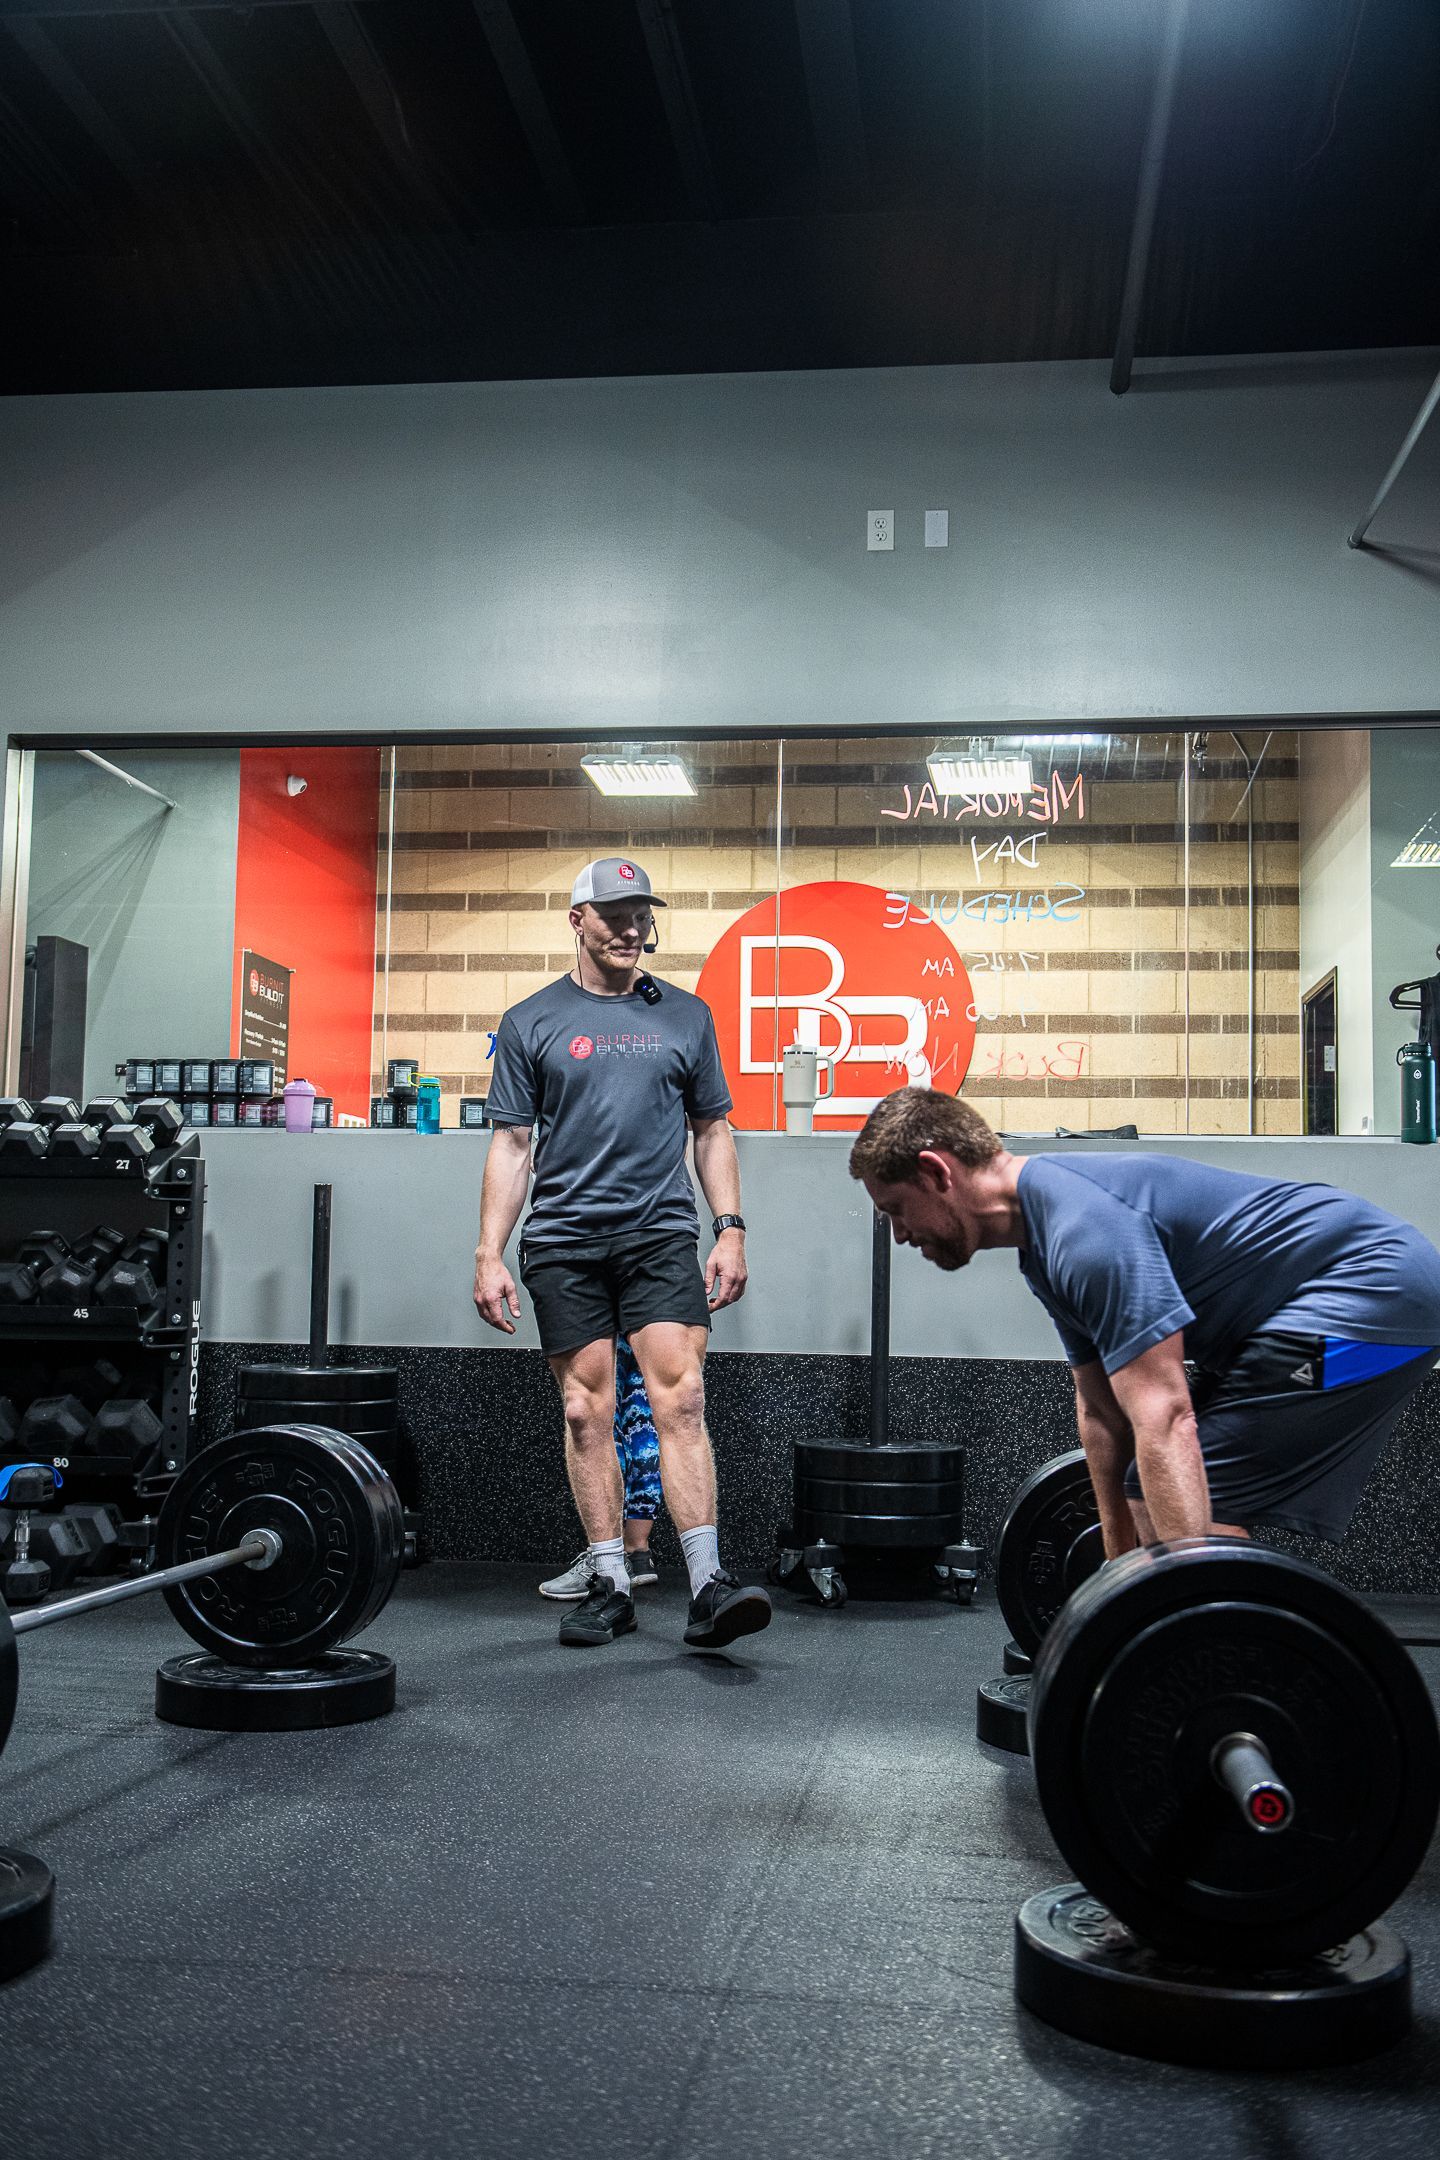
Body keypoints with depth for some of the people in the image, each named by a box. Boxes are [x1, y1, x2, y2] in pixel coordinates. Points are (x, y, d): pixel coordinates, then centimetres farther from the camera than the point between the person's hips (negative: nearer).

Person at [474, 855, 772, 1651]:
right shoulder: (532, 1022, 6)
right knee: (587, 1413, 4)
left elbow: (712, 1130, 14)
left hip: (660, 1234, 0)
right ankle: (609, 1585, 12)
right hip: (564, 1241, 0)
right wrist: (489, 1253, -2)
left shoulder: (686, 1016, 11)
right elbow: (510, 1143, 5)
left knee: (679, 1397, -11)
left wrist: (730, 1229, 3)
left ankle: (708, 1586, -13)